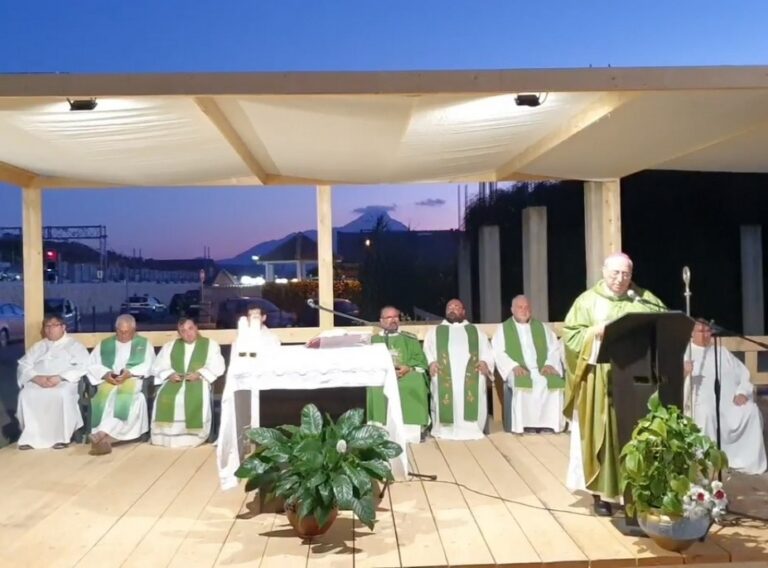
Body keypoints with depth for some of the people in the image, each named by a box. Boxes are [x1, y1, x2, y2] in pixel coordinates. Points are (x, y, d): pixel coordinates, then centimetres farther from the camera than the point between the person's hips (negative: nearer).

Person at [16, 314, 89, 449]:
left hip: (64, 382, -3)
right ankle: (31, 436, -21)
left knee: (62, 395, -37)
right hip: (37, 382, 3)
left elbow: (83, 367, -4)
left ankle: (62, 436, -26)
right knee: (25, 395, -30)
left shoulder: (74, 345, 13)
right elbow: (23, 365, 11)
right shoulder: (38, 346, 25)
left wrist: (60, 377, -17)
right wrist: (36, 378, -11)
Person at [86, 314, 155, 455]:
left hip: (133, 379, -1)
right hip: (108, 380, 1)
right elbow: (91, 365, 10)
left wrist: (130, 372, -14)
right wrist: (105, 374, -10)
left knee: (124, 395, -37)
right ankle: (104, 438, -43)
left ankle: (103, 434, -45)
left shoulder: (144, 343, 18)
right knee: (106, 394, -35)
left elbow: (149, 365, 3)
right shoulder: (104, 344, 22)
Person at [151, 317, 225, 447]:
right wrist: (169, 374, -10)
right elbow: (158, 366, 11)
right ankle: (166, 436, -20)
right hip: (175, 380, 2)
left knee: (196, 399, -36)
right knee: (164, 397, -30)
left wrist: (199, 373, -17)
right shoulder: (170, 346, 19)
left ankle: (193, 436, -26)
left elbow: (217, 367, -1)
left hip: (198, 380, -2)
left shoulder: (210, 344, 11)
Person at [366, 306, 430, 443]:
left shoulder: (410, 338, 19)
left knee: (416, 384, -35)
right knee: (374, 389, -35)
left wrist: (408, 368, -14)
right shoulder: (374, 340, 19)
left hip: (407, 375, 0)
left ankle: (411, 431, -32)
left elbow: (420, 359, 8)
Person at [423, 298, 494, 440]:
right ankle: (445, 429, -24)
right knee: (444, 389, -27)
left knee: (474, 391, -26)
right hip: (445, 373, 0)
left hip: (470, 372, 1)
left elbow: (487, 351, 17)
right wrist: (431, 362, -9)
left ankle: (471, 428, -21)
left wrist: (484, 362, -6)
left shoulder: (476, 331, 28)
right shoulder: (434, 331, 26)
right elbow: (427, 350, 13)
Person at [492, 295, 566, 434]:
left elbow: (555, 348, 13)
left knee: (554, 383, -29)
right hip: (518, 371, -2)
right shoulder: (503, 329, 13)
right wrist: (514, 366, -17)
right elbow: (498, 352, 0)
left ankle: (550, 424, -22)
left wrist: (550, 364, -8)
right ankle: (522, 426, -30)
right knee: (521, 385, -36)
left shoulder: (542, 327, 21)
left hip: (542, 370, 3)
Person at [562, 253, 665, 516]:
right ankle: (601, 493, 5)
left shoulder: (645, 300, 9)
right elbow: (570, 335, 0)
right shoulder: (588, 301, 3)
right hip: (600, 379, -2)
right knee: (601, 432, -1)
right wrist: (595, 332, -15)